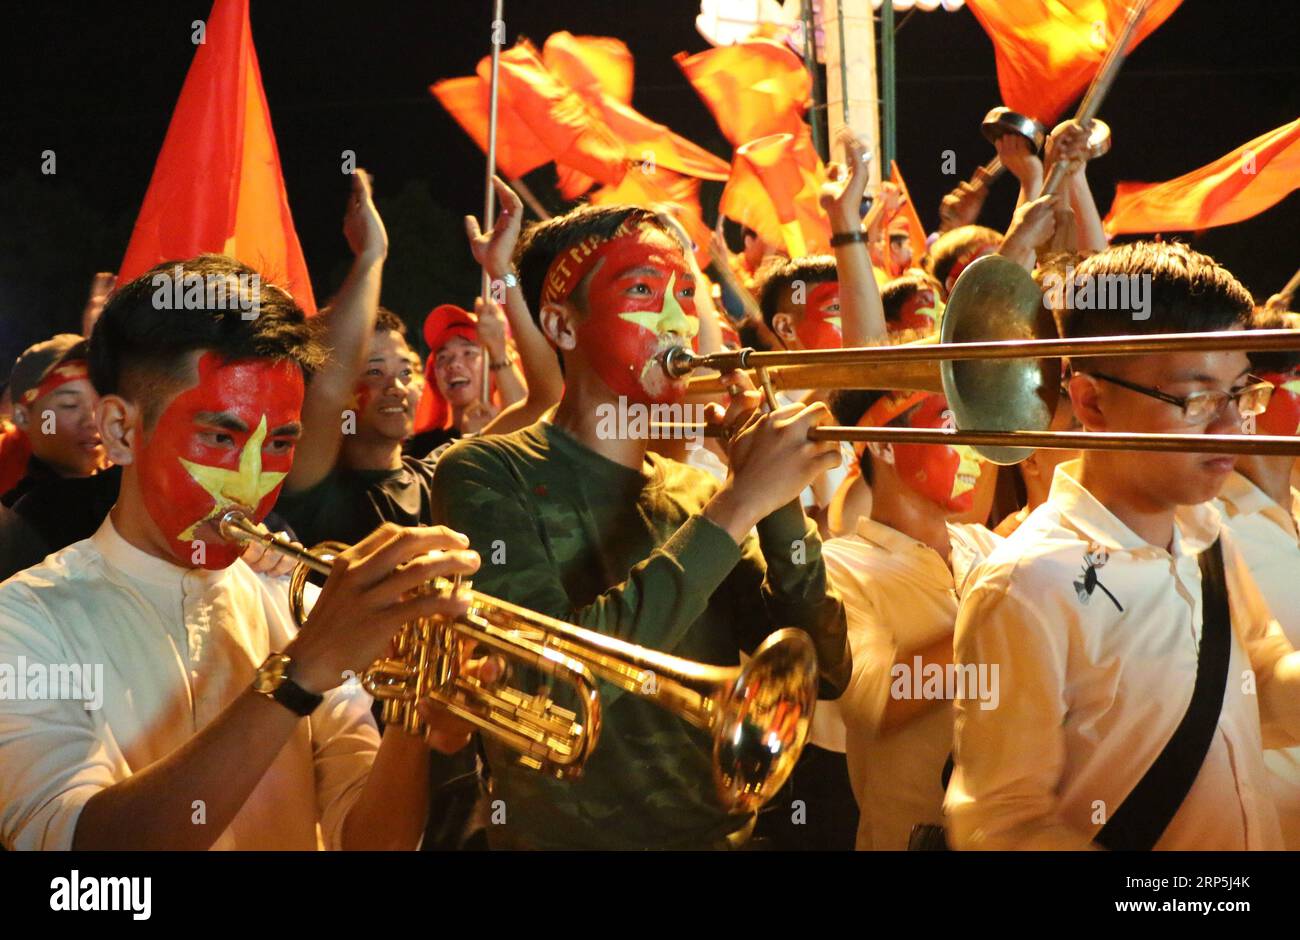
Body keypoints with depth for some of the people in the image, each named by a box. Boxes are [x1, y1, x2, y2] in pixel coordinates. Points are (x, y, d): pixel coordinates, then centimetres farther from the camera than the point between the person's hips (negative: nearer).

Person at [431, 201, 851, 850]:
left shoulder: (694, 493, 9)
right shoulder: (488, 476, -5)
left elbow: (823, 672, 2)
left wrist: (780, 500, -10)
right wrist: (740, 506, -17)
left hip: (721, 832, 5)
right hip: (567, 831, -4)